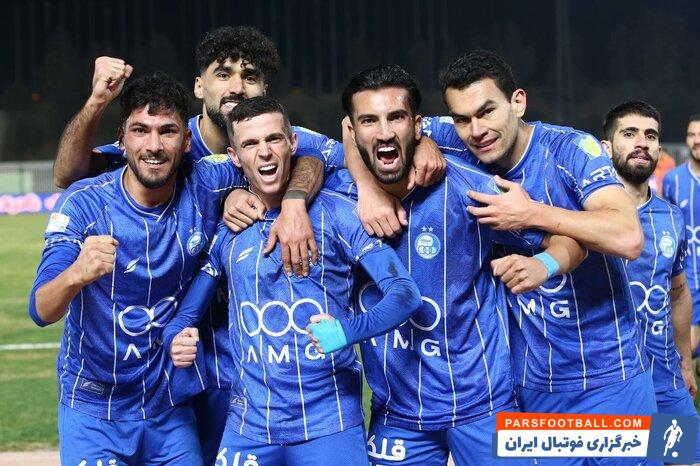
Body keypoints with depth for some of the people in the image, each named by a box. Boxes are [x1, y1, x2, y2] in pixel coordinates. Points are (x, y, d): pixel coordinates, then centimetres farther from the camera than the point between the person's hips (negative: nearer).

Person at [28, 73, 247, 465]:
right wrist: (76, 274, -47)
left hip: (173, 413, 2)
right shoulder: (84, 203, -16)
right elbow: (42, 311, -26)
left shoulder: (204, 186, -10)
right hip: (94, 413, -2)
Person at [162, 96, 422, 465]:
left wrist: (349, 330, -27)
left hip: (328, 425, -3)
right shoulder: (224, 229, 7)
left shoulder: (335, 213, -3)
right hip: (249, 429, 3)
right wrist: (177, 340, -11)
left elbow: (405, 292, -8)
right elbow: (185, 316, 12)